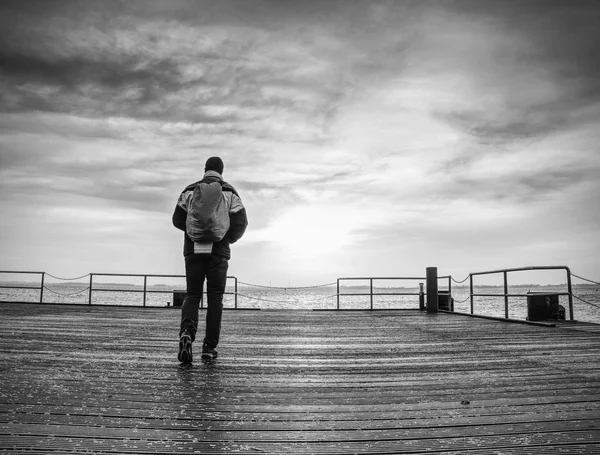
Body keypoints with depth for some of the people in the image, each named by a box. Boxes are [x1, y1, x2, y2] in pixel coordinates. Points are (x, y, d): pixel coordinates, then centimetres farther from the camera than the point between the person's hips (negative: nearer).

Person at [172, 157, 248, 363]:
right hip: (218, 252, -1)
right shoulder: (229, 192, 3)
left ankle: (187, 333, -20)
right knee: (214, 298, 8)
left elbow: (177, 220, 4)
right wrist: (230, 238, 14)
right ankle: (209, 347, 9)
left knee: (192, 296, 7)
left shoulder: (190, 191, 7)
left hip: (193, 250, 1)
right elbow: (241, 222, -5)